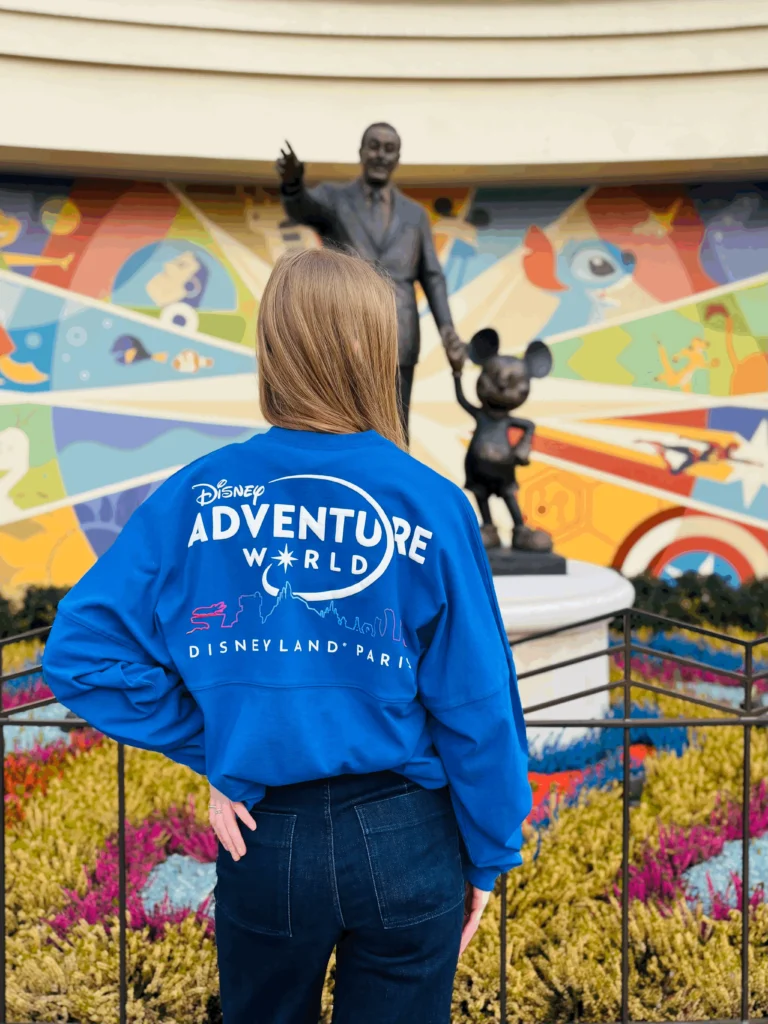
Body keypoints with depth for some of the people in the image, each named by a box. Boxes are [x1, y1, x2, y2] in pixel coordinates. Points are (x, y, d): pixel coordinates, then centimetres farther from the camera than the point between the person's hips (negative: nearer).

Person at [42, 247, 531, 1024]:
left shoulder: (198, 494, -9)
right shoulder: (431, 504, -13)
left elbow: (82, 650, -10)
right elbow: (475, 704, -9)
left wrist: (212, 749, -3)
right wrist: (488, 855, 4)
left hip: (263, 843, 2)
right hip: (401, 842, -1)